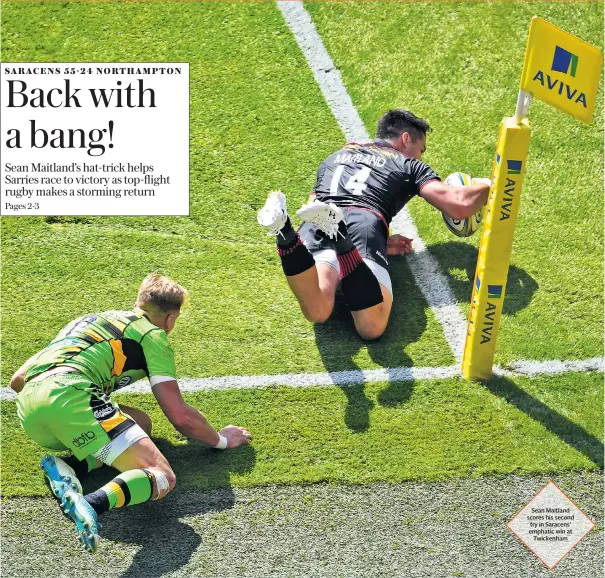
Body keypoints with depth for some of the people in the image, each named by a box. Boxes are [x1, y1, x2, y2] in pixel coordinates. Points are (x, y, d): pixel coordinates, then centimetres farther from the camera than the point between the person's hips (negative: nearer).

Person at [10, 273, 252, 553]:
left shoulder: (90, 319, 34)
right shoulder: (152, 334, 16)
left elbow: (18, 380, 36)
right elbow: (179, 416, 11)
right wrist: (221, 440, 29)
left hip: (26, 409, 8)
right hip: (70, 395, -7)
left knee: (139, 423, 24)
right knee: (163, 478, -6)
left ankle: (66, 466, -3)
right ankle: (90, 505, -36)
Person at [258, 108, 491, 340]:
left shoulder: (335, 156, 40)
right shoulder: (409, 165, 26)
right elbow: (460, 205, 15)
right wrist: (484, 187, 40)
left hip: (314, 230, 4)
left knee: (317, 311, -23)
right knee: (372, 328, -23)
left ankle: (286, 234, -44)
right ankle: (341, 241, -42)